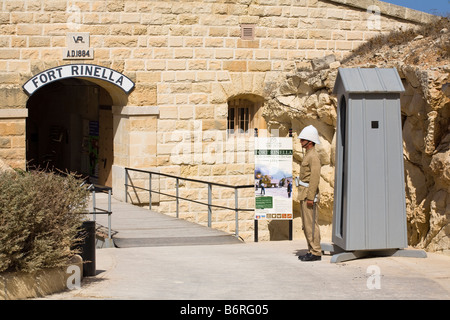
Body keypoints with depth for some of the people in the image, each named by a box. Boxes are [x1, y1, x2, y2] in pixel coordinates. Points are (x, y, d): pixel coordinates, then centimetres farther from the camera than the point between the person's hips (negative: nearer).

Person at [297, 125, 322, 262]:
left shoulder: (314, 156, -15)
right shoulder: (308, 154, 17)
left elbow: (315, 177, -21)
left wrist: (310, 197, -23)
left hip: (309, 194, -10)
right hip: (304, 193, 10)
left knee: (311, 224, -8)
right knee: (306, 224, 12)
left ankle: (316, 253, -5)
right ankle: (312, 251, 16)